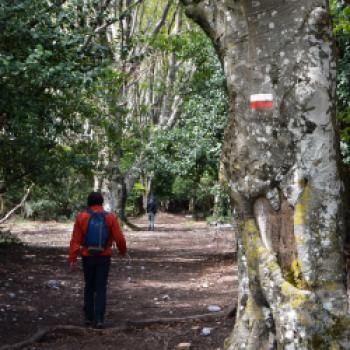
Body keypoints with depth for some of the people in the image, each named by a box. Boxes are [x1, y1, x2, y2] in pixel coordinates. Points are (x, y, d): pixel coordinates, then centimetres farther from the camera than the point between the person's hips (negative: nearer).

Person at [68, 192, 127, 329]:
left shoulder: (81, 217, -5)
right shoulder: (110, 217, -5)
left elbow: (75, 240, -8)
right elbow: (119, 238, -4)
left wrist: (72, 259, -6)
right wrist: (123, 251, 15)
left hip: (88, 257, 1)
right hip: (104, 257, -1)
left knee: (89, 287, 16)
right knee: (101, 288, 4)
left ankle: (88, 317, 19)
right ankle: (99, 319, -4)